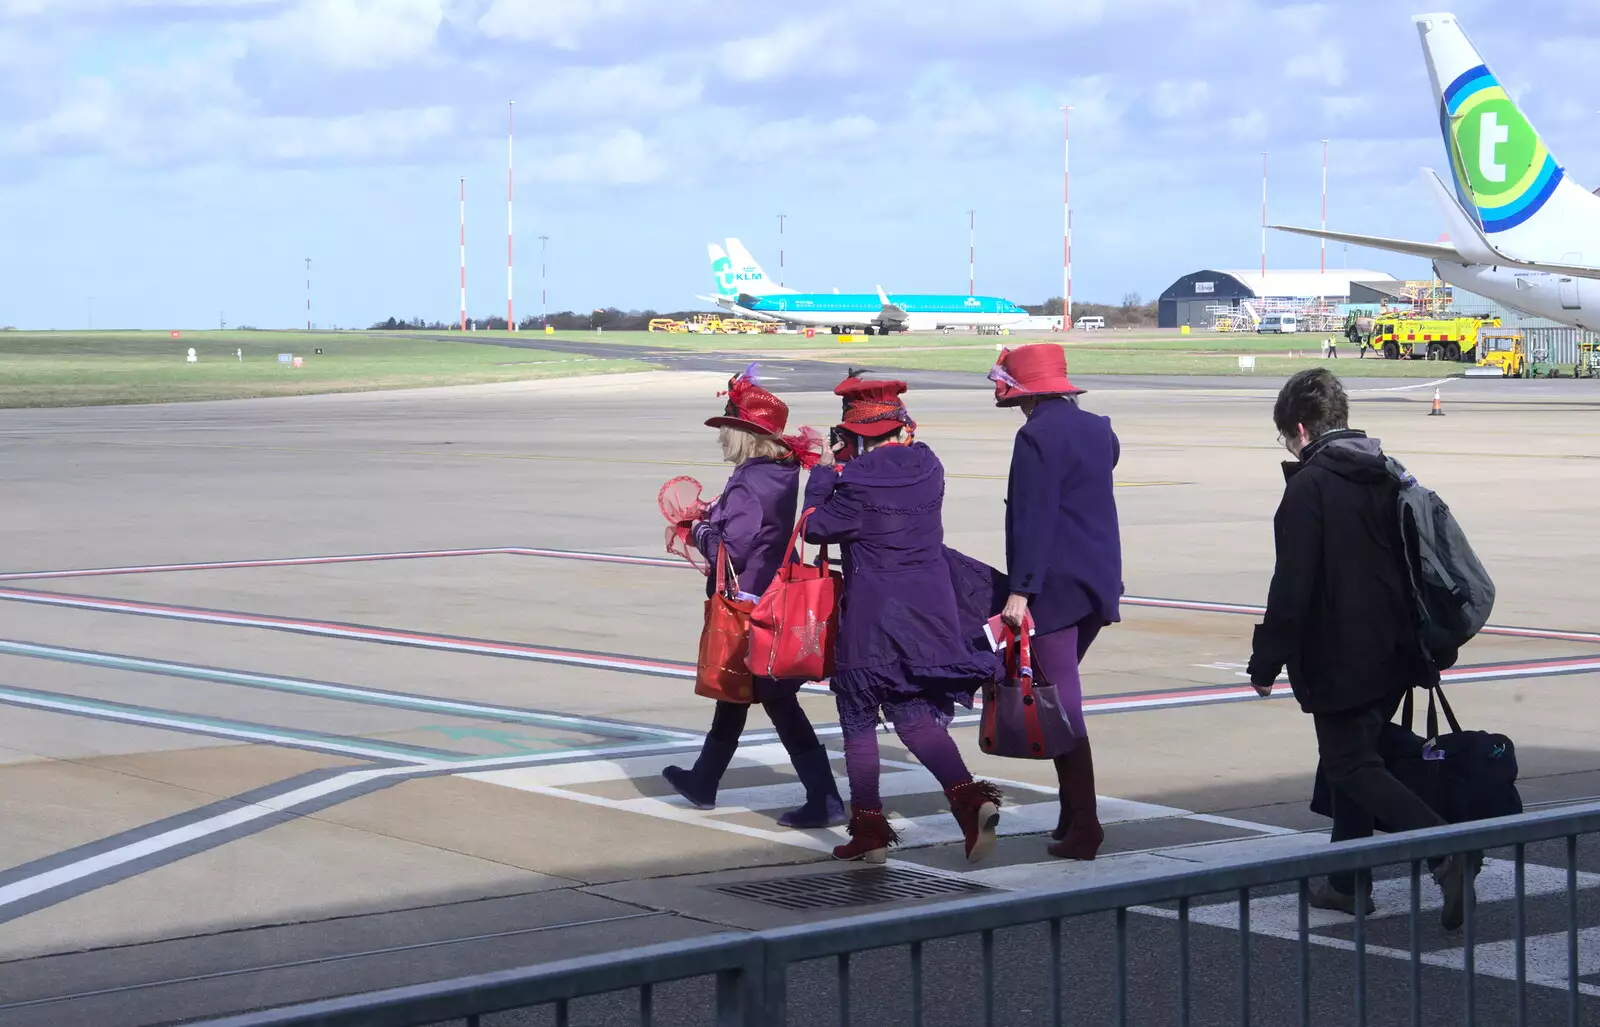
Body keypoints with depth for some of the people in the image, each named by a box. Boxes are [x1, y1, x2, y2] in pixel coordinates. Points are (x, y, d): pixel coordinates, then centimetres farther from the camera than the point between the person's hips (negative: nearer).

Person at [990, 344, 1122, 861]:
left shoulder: (1037, 436, -13)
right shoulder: (1096, 428, 12)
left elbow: (1033, 518, -18)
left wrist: (1020, 589, -20)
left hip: (1055, 586, -8)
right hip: (1100, 581, 8)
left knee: (1061, 701, -7)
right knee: (1063, 695, 17)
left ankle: (1083, 827, -10)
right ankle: (1073, 814, 18)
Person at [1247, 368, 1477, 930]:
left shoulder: (1310, 485, -14)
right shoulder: (1387, 476, 11)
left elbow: (1292, 587, -18)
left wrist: (1266, 661, -12)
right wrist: (1422, 651, 24)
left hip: (1342, 661, -8)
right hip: (1393, 653, 8)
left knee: (1351, 768, -4)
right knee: (1354, 762, 18)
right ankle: (1349, 882, 21)